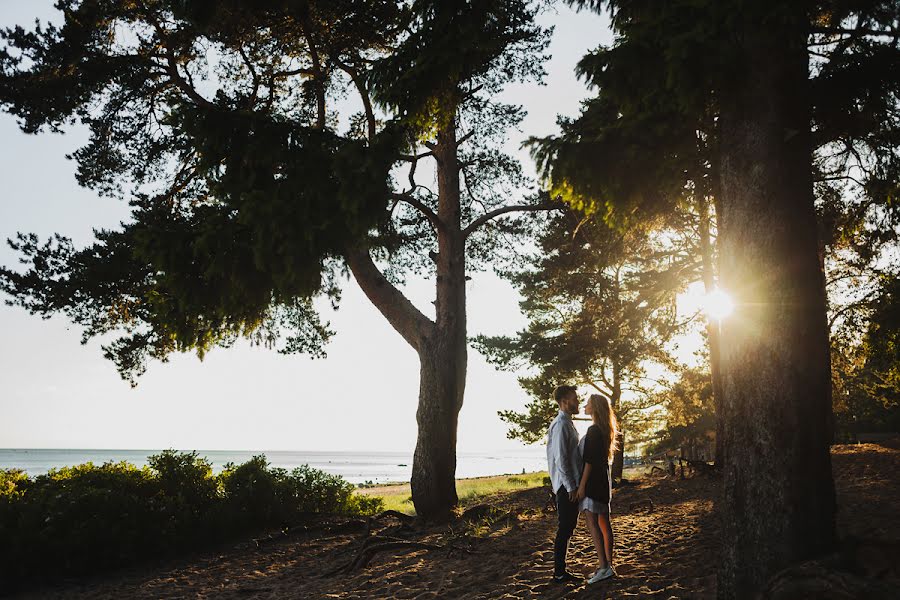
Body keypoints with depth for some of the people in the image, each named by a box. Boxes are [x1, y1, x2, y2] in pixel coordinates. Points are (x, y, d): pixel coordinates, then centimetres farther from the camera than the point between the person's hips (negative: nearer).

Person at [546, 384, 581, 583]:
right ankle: (559, 572, -1)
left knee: (568, 527, 12)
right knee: (565, 529, -6)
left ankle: (561, 570, 17)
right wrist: (570, 487, -19)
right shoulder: (561, 425, -15)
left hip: (571, 484, 10)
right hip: (566, 486, -10)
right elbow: (560, 459, -20)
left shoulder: (567, 423, 17)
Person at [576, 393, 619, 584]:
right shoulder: (605, 430, 14)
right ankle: (609, 565, 15)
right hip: (603, 480, 10)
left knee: (592, 523, -11)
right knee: (604, 522, 11)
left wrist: (582, 485, -17)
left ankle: (604, 567, -14)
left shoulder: (594, 430, -15)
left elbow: (589, 460, -19)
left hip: (592, 480, -10)